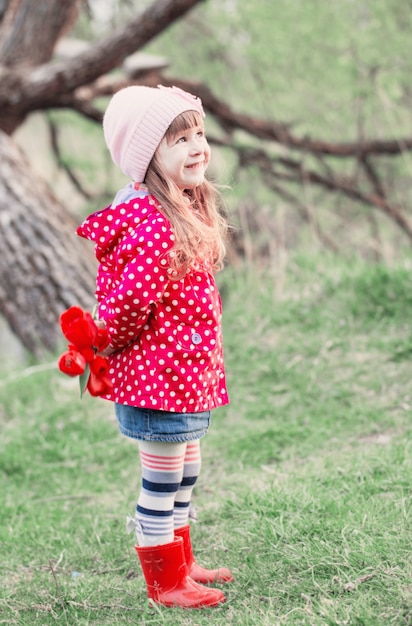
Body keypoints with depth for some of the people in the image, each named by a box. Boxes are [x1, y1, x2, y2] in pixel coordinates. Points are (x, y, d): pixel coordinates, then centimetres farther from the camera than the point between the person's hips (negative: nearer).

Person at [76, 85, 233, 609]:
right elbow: (128, 304, -24)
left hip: (186, 373, 10)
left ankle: (182, 563, 38)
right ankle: (165, 583, 18)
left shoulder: (190, 209, 8)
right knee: (161, 483, 5)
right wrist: (105, 348, -7)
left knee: (184, 477, 22)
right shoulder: (155, 229, -26)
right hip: (161, 374, -10)